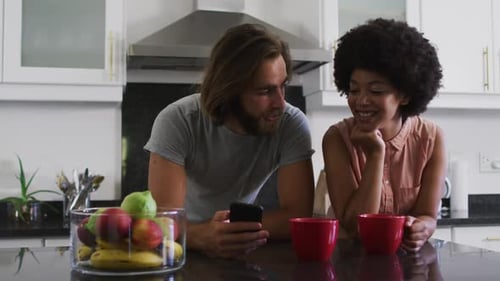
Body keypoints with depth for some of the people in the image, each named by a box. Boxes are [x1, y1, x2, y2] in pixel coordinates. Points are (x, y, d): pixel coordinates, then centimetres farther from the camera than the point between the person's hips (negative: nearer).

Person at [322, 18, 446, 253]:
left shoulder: (431, 138, -7)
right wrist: (375, 155, -22)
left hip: (410, 257, 1)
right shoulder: (337, 138, -12)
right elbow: (354, 225, -16)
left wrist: (419, 230, -29)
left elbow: (427, 217, -7)